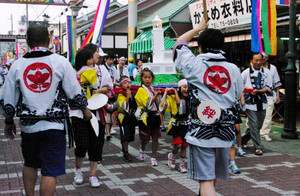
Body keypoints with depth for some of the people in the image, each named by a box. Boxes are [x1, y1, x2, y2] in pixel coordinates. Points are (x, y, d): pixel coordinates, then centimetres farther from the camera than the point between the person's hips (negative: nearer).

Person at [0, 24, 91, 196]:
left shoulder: (17, 65, 2)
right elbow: (75, 93, -5)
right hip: (54, 125, -3)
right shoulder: (60, 61, -6)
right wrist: (85, 110, 14)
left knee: (30, 164, 24)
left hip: (28, 125, 3)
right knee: (50, 171, 2)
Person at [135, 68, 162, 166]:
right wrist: (156, 95, -22)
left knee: (155, 138, 3)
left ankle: (153, 158, 13)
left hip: (155, 116, 5)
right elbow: (147, 104, -18)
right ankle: (142, 149, 33)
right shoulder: (141, 90, -7)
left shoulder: (153, 89, 13)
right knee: (146, 138, 0)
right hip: (145, 117, -5)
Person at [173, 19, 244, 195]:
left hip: (201, 133, -4)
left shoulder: (195, 66, -6)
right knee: (213, 176, 21)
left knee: (206, 179, -3)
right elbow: (238, 96, 17)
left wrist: (199, 27, 24)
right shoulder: (233, 69, 4)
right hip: (226, 134, 5)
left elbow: (179, 44, 12)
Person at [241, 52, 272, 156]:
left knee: (258, 125, 10)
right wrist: (248, 89, -11)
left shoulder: (266, 72, 6)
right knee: (254, 125, -8)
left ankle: (242, 140, 30)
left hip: (262, 102, 4)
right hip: (250, 102, -4)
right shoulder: (246, 72, -1)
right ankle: (258, 147, 2)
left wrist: (258, 91, -13)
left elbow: (268, 87, 2)